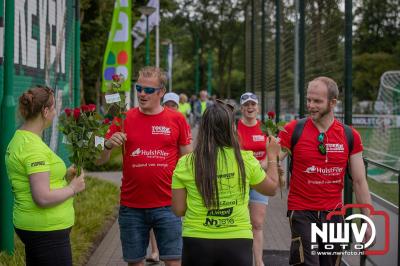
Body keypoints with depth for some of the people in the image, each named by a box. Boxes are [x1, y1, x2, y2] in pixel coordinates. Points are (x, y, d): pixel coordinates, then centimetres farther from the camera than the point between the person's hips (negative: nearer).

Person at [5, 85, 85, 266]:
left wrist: (64, 174, 10)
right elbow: (43, 198, -26)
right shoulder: (33, 146, -21)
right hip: (46, 230, -10)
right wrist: (73, 188, -12)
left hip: (31, 226, 10)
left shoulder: (18, 139, 9)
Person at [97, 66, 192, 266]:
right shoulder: (124, 119, 3)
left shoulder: (177, 119, 1)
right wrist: (108, 145, -18)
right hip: (131, 207, 1)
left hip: (166, 206, -1)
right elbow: (100, 160, 4)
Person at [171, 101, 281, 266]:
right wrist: (272, 156, 27)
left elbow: (178, 210, 0)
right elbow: (272, 188, 12)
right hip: (237, 241, -1)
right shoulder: (245, 159, -4)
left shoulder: (185, 164, -4)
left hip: (197, 241, 1)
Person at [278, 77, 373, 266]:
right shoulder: (293, 130, -7)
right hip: (302, 212, -3)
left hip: (334, 213, 3)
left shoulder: (350, 136, 0)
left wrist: (368, 220, 2)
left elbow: (359, 181, 3)